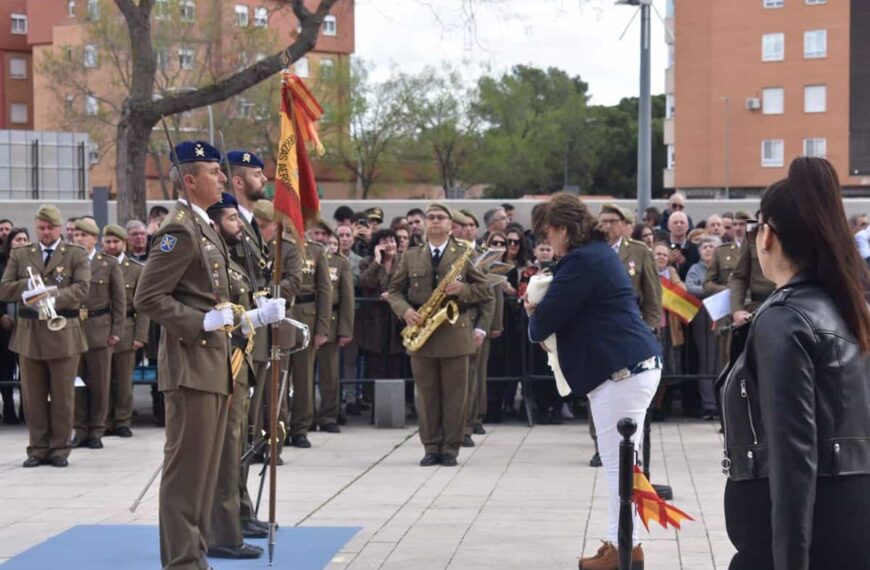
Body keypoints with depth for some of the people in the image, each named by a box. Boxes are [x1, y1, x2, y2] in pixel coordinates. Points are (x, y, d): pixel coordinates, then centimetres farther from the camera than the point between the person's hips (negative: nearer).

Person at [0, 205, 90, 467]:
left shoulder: (76, 255, 4)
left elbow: (81, 288, -10)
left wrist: (53, 298, -25)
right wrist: (26, 285, -14)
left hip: (63, 333, -2)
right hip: (28, 334, 2)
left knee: (62, 396, 2)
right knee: (33, 396, 5)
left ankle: (59, 448, 10)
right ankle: (38, 448, 13)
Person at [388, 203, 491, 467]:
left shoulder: (465, 255, 6)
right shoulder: (410, 257, 11)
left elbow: (483, 289, 5)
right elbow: (395, 290, 11)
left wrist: (462, 290, -14)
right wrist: (405, 310, -9)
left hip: (455, 333, -2)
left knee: (454, 394, 0)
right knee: (426, 393, 4)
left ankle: (450, 448, 6)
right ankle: (431, 447, 11)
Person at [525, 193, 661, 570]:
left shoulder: (581, 260, -15)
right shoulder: (598, 252, 17)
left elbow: (547, 317, -14)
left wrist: (535, 324, 8)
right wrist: (544, 312, 10)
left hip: (622, 370, -11)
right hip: (633, 364, 11)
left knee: (618, 464, -4)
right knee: (622, 462, 14)